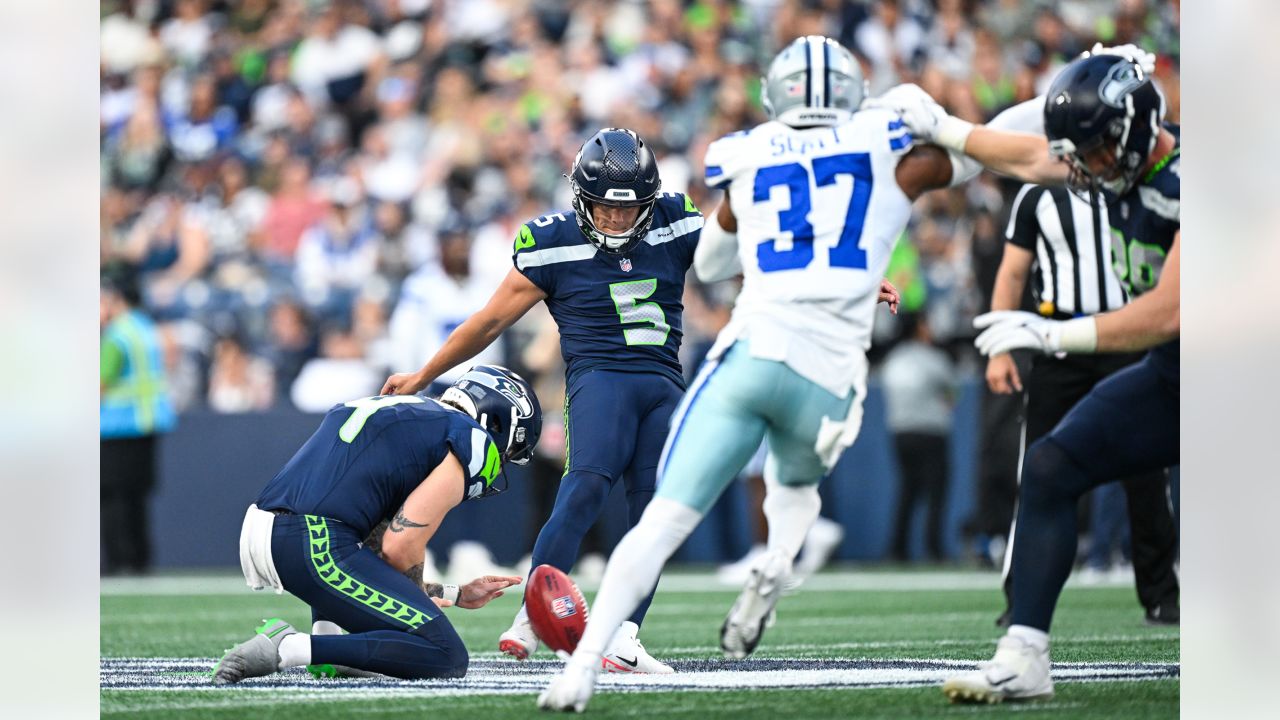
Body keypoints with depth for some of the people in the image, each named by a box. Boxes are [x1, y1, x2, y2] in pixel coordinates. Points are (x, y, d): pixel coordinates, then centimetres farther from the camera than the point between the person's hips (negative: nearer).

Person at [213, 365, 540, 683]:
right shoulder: (475, 445, 6)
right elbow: (400, 548, -4)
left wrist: (456, 595, 35)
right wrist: (418, 596, 16)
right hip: (317, 547, -9)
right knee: (447, 657, -5)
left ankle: (327, 637, 16)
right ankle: (289, 647, -13)